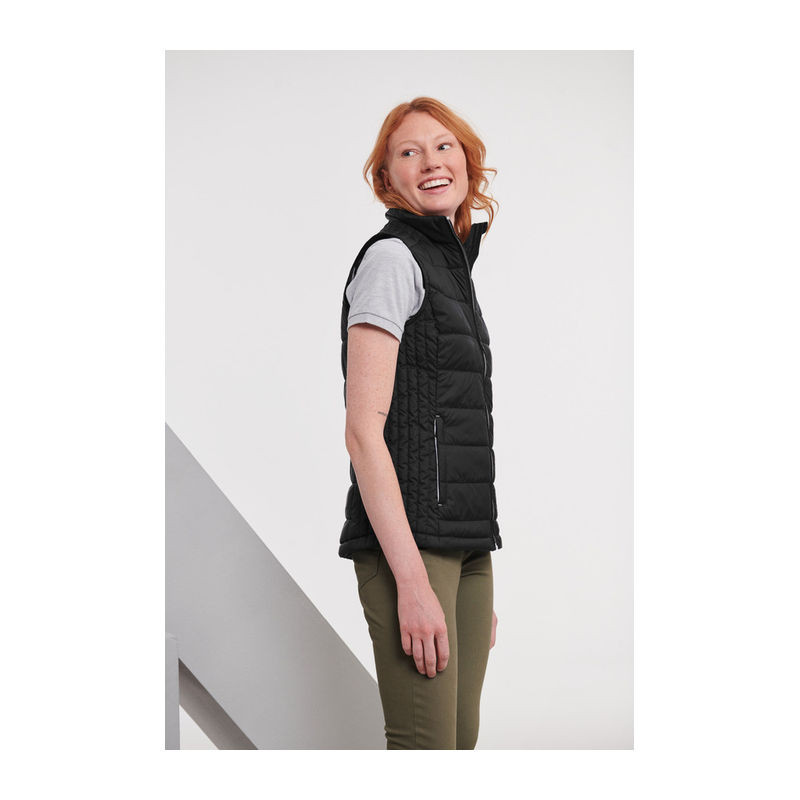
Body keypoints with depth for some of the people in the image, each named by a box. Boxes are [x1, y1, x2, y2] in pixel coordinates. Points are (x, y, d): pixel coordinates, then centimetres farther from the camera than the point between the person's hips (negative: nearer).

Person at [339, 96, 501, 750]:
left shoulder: (453, 263, 21)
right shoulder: (393, 257, -7)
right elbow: (363, 432, -15)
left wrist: (482, 590, 21)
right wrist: (412, 583, -22)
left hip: (465, 546, 9)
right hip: (407, 542, -9)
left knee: (462, 740, 9)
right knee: (427, 746, -11)